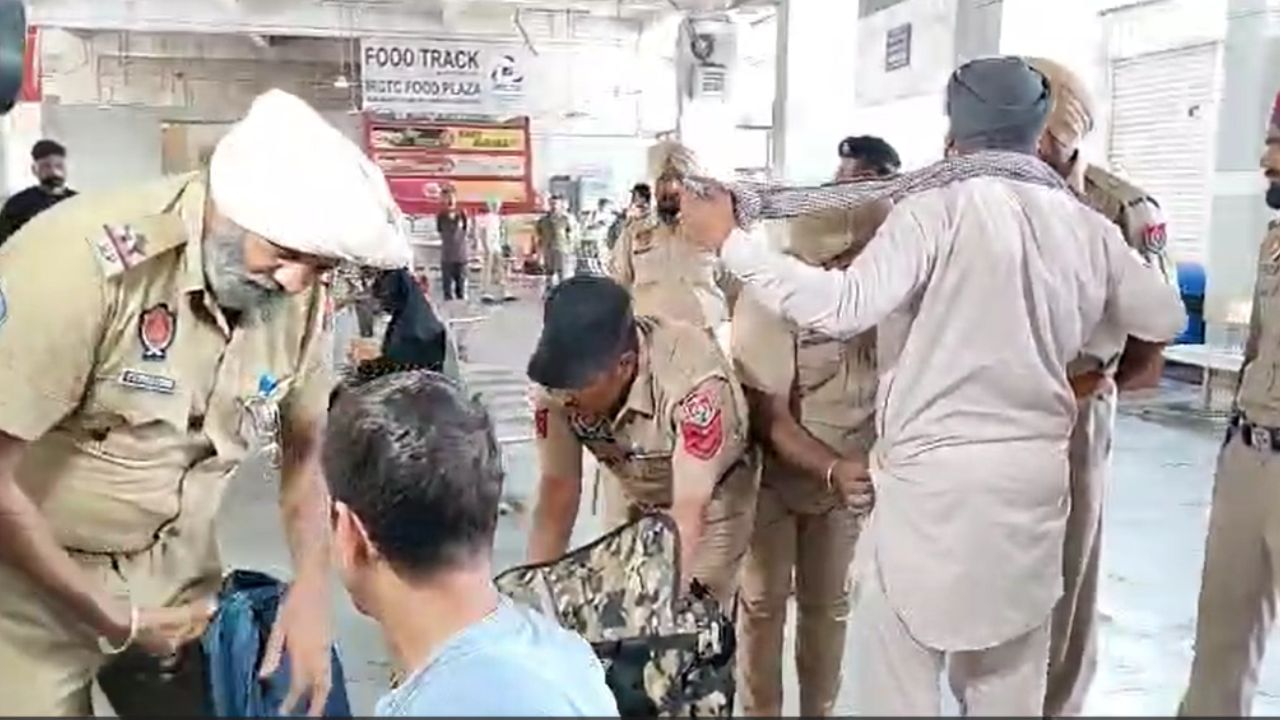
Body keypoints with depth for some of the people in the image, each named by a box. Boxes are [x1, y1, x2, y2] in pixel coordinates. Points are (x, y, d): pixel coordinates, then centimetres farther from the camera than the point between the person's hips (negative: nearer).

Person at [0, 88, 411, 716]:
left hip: (175, 570, 4)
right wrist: (114, 620, -16)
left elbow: (306, 450, 3)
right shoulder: (86, 258, -27)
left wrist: (311, 592, -10)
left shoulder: (300, 299, -11)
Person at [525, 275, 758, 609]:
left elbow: (687, 517, -37)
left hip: (710, 499, -4)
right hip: (635, 497, 4)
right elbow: (558, 490, -19)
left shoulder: (693, 379, -39)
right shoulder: (560, 378, -26)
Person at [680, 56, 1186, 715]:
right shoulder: (1088, 227, 4)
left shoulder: (938, 210, -13)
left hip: (936, 475, -6)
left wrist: (729, 241, -14)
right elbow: (1166, 318, 16)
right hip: (1035, 473, 6)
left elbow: (840, 307, -22)